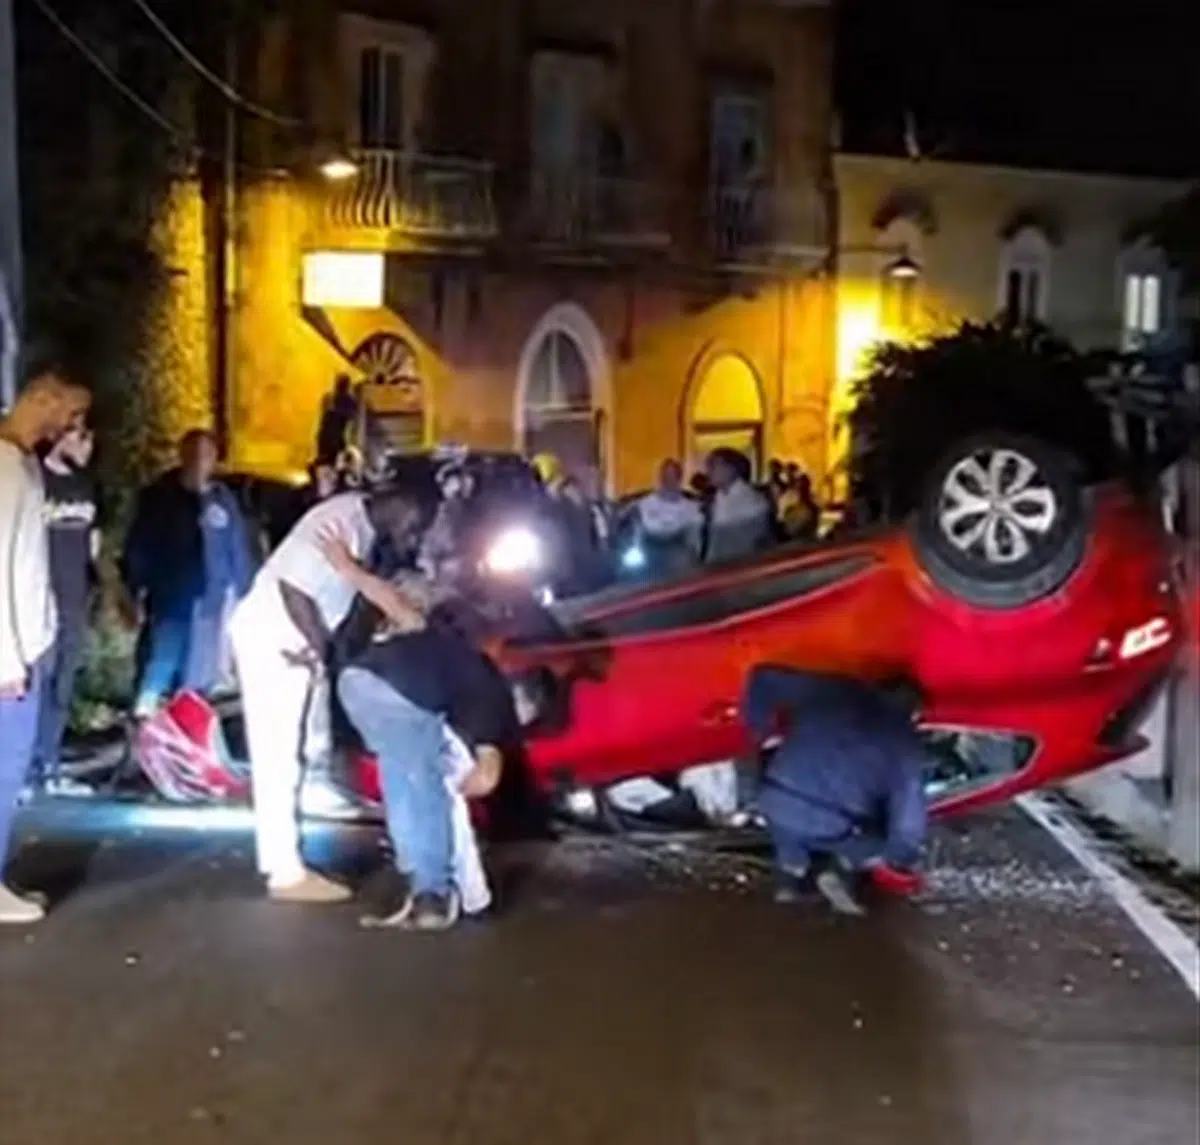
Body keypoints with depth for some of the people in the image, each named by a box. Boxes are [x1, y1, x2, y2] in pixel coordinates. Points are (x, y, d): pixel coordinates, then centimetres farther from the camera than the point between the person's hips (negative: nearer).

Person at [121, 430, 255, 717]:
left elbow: (240, 554, 6)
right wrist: (135, 593, -6)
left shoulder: (224, 501, 2)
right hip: (169, 604, -2)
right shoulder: (158, 496, -1)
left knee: (198, 683, 12)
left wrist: (241, 599, 4)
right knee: (157, 676, -8)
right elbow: (138, 548, -1)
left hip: (211, 607, 2)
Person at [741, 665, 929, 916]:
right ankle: (840, 870, 3)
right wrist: (898, 862, 16)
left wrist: (757, 732, 23)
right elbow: (909, 808, 1)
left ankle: (790, 872, 14)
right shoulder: (905, 742, 6)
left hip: (776, 804, 3)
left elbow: (766, 679, 11)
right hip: (827, 826, -3)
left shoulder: (831, 691, 11)